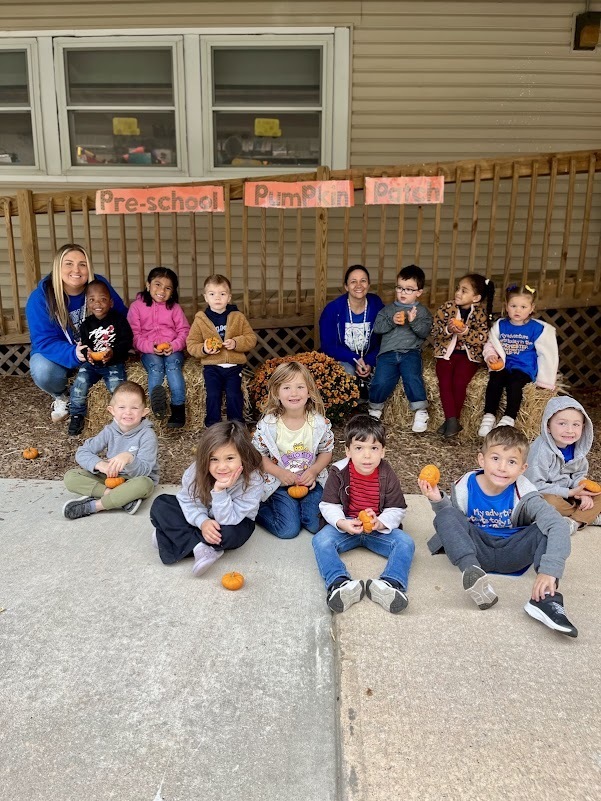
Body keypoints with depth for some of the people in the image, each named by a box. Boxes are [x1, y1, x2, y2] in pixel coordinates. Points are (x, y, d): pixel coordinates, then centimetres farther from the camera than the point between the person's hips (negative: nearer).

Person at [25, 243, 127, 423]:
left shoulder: (99, 285, -17)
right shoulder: (39, 298, -22)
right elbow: (45, 342, -25)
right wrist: (74, 354, -45)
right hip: (59, 355, -1)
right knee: (42, 371, -33)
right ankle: (61, 397, 4)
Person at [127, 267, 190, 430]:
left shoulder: (175, 307, 12)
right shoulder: (137, 306, 8)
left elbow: (184, 331, 8)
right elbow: (134, 335, 3)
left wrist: (174, 346, -13)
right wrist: (150, 347, -15)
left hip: (172, 350, 0)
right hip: (149, 351, 0)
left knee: (172, 363, -32)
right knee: (155, 366, -32)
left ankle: (178, 408, -40)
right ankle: (156, 400, -59)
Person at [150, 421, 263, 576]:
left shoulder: (252, 482, -32)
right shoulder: (197, 471, -24)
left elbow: (227, 520, -31)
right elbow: (187, 500, -11)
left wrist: (219, 490, -44)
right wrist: (202, 521, -30)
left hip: (234, 521, -3)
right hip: (200, 517, 4)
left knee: (230, 533, -39)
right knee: (160, 504, -14)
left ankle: (174, 537, -17)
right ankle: (199, 548, -23)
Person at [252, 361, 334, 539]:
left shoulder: (319, 422, -9)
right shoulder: (268, 424, -14)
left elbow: (326, 451, 3)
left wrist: (314, 470, -15)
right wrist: (279, 473, -18)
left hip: (311, 482, 2)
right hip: (280, 483, -2)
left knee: (314, 525, -11)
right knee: (289, 530, -10)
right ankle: (258, 508, 16)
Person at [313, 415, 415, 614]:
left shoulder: (387, 476, -7)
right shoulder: (339, 472, -9)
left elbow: (397, 509, -4)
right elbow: (328, 505, -7)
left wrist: (381, 523, -26)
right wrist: (342, 523, -27)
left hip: (379, 527, 1)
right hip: (346, 525, -1)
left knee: (405, 542, -23)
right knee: (321, 540, -28)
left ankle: (390, 583, -37)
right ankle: (340, 583, -43)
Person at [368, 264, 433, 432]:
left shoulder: (422, 311, 14)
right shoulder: (388, 309, 17)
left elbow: (425, 331, 0)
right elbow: (377, 327, 6)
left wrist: (414, 321, -17)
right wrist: (392, 321, -11)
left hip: (410, 352, -1)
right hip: (388, 352, 1)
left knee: (412, 378, -29)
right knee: (381, 382, -21)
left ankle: (421, 412, -13)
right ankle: (375, 409, 6)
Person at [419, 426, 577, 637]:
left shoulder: (523, 493, -17)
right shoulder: (466, 486, -11)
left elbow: (559, 525, -30)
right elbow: (451, 524, -1)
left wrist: (548, 570, -43)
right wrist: (438, 501, -22)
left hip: (511, 555, 0)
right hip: (475, 551, 1)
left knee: (552, 529, -23)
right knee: (446, 515, -23)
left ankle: (546, 599, -35)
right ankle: (472, 572, -44)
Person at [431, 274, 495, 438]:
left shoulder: (481, 313, -3)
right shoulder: (446, 308, 0)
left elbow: (483, 338, -9)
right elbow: (434, 332, -1)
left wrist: (465, 332, -23)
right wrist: (448, 330, -20)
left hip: (469, 355, -2)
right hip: (446, 352, 2)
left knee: (459, 381, -24)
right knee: (444, 381, -21)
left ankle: (452, 420, -10)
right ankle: (452, 421, -17)